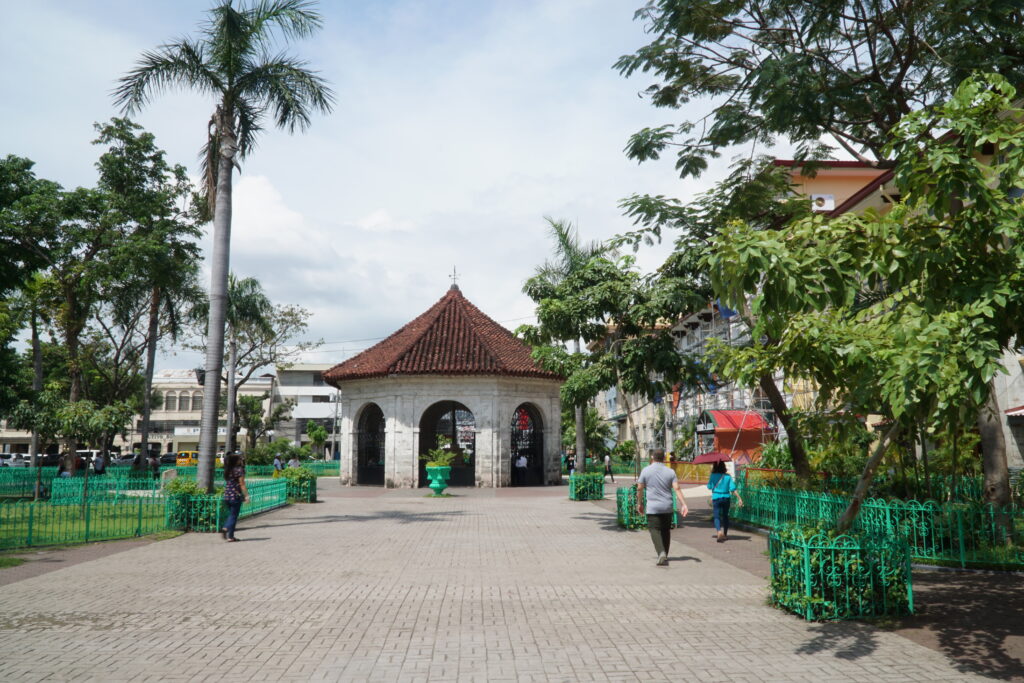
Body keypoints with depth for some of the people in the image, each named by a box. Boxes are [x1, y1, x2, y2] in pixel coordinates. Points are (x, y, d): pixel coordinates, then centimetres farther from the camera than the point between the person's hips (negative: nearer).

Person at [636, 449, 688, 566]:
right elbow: (677, 488, -6)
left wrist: (639, 503, 13)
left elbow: (639, 488, 1)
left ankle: (661, 553, -26)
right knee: (666, 531, 15)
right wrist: (683, 504, -7)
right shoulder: (670, 472, 2)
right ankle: (665, 556, 23)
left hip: (652, 507, -3)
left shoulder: (646, 470, -2)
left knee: (655, 530, -5)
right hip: (667, 507, 3)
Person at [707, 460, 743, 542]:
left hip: (716, 498, -3)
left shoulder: (713, 475, -8)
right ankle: (725, 534, 27)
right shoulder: (728, 476, -2)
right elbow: (733, 488, -7)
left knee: (717, 516, -2)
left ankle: (719, 531, -27)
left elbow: (709, 487, -1)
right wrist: (739, 498, -3)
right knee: (725, 516, 17)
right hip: (726, 498, 3)